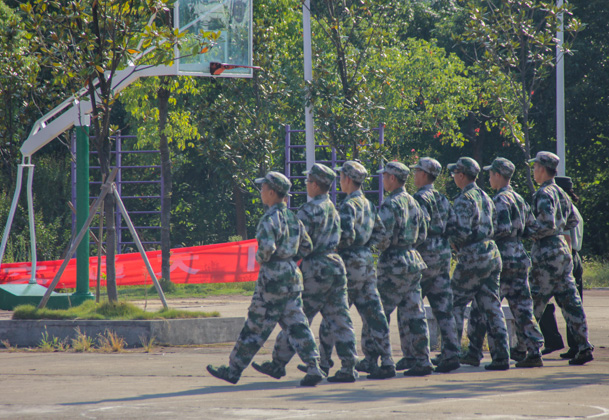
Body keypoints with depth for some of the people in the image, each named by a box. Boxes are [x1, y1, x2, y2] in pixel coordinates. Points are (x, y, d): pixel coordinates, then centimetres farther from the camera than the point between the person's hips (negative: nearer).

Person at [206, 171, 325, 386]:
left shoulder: (270, 219, -15)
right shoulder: (292, 217, 10)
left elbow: (267, 247, -28)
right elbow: (307, 247, 14)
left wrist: (260, 258, -8)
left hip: (273, 278, -7)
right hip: (293, 276, 7)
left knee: (255, 327, 1)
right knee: (296, 325, 6)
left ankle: (233, 370, 10)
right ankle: (313, 367, -5)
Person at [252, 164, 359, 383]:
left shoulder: (309, 210, -13)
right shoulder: (333, 209, 14)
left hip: (316, 268, -8)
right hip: (336, 265, 8)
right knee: (339, 319, 5)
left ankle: (278, 364, 8)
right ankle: (348, 367, 0)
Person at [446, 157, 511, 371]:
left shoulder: (464, 199, -12)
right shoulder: (485, 197, 15)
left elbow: (462, 232, -20)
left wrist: (446, 227, -3)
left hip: (473, 258, -8)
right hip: (492, 255, 8)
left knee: (456, 304, 2)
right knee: (491, 307, 7)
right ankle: (501, 356, 1)